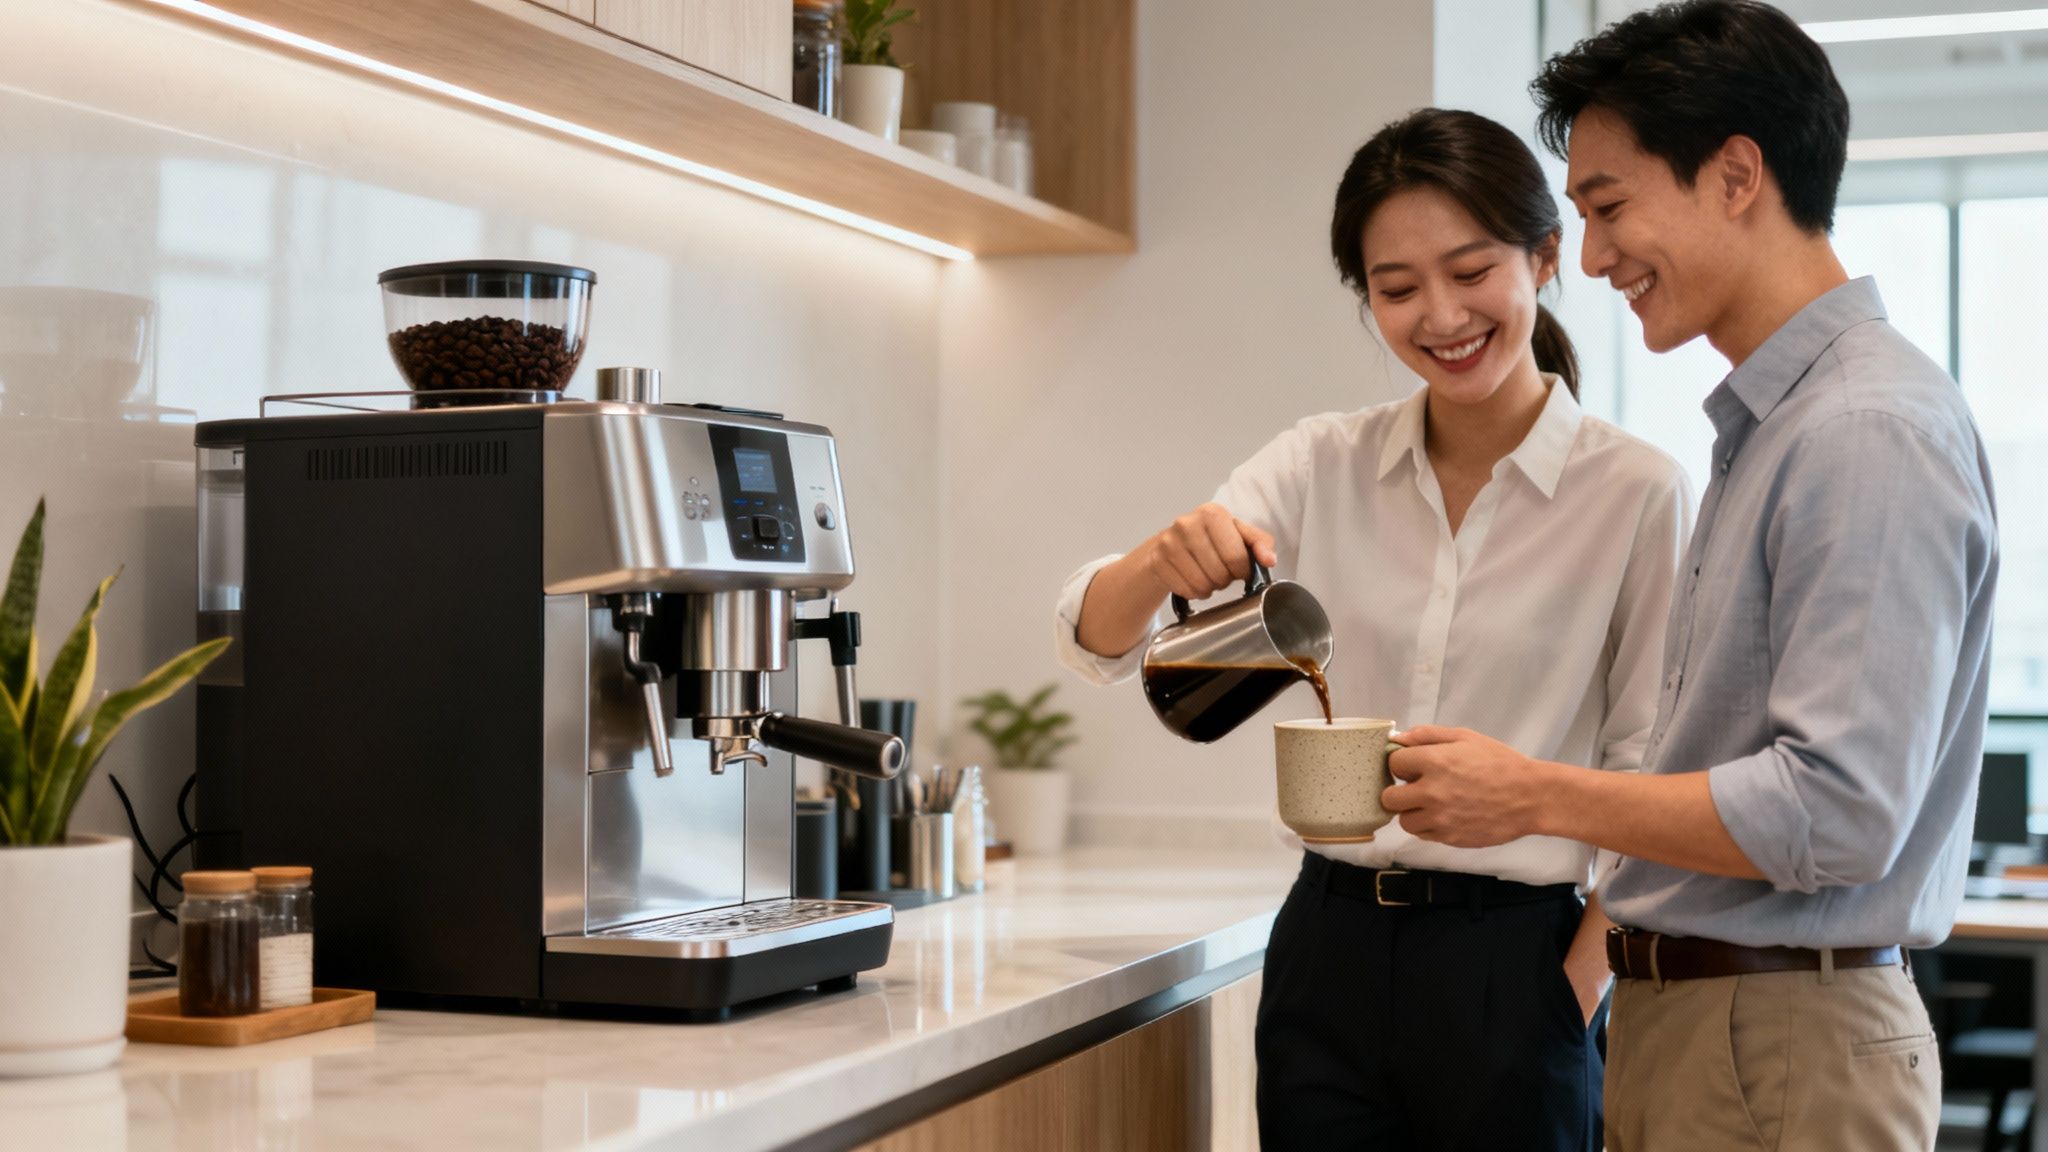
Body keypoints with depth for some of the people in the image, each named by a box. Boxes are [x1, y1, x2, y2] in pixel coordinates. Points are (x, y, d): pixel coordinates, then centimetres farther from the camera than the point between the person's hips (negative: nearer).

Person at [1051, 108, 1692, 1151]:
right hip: (1327, 951, 3)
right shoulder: (1327, 465, 3)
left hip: (1512, 963, -3)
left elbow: (1648, 781, -3)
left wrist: (1576, 992, -10)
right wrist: (1163, 561, -23)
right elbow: (1093, 639, -2)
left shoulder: (1636, 493, -6)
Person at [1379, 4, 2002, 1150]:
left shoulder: (1872, 433, -17)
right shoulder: (1773, 424, 15)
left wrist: (1540, 796, -17)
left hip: (1782, 1053, -9)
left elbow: (1838, 811, -24)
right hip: (1676, 1016, 9)